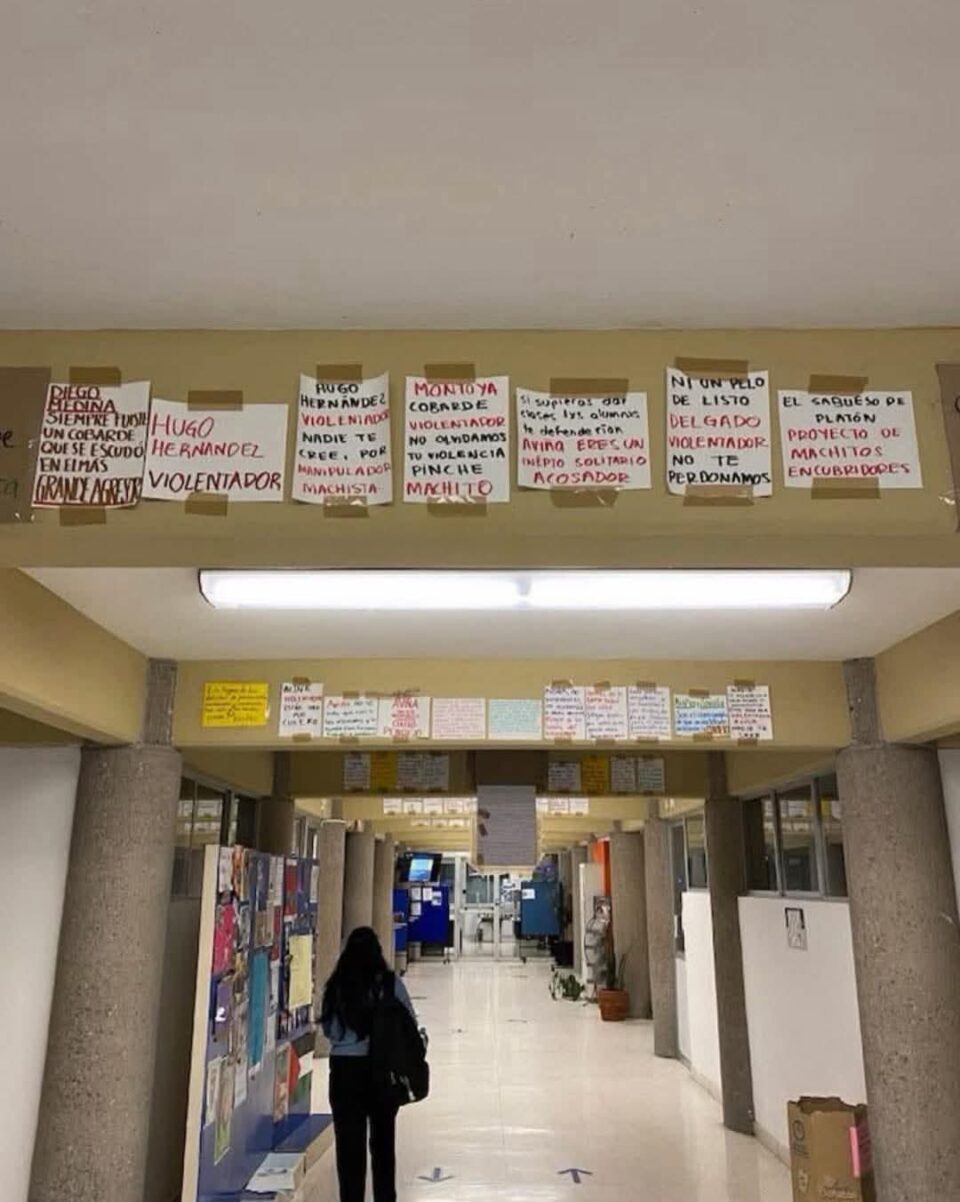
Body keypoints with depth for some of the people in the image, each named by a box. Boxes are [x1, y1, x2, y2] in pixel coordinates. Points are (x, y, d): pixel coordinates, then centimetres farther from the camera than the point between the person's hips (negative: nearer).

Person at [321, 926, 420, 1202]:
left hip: (344, 1068, 0)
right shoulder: (390, 983, -10)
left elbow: (328, 1028, 0)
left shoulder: (336, 985, -7)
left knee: (349, 1142, 10)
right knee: (383, 1139, 18)